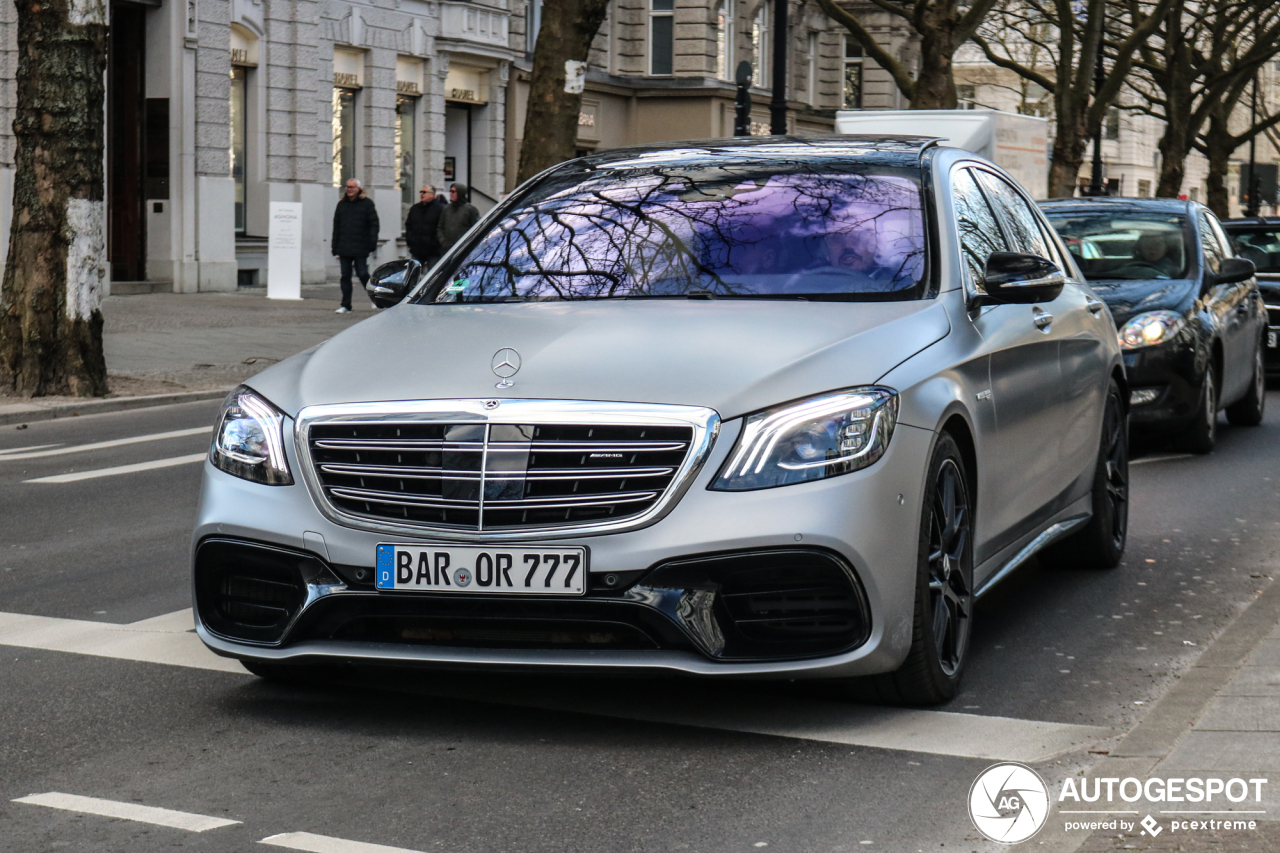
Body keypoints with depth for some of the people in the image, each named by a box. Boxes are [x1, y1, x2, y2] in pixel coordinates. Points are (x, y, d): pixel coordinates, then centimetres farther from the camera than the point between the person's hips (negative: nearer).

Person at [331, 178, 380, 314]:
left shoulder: (367, 203, 1)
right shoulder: (341, 204, 14)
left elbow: (374, 224, -3)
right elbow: (336, 227, 15)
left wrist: (372, 245, -13)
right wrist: (335, 248, 10)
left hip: (361, 248, -4)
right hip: (344, 249, 4)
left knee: (362, 274, -5)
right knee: (345, 276, 5)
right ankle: (345, 305, 9)